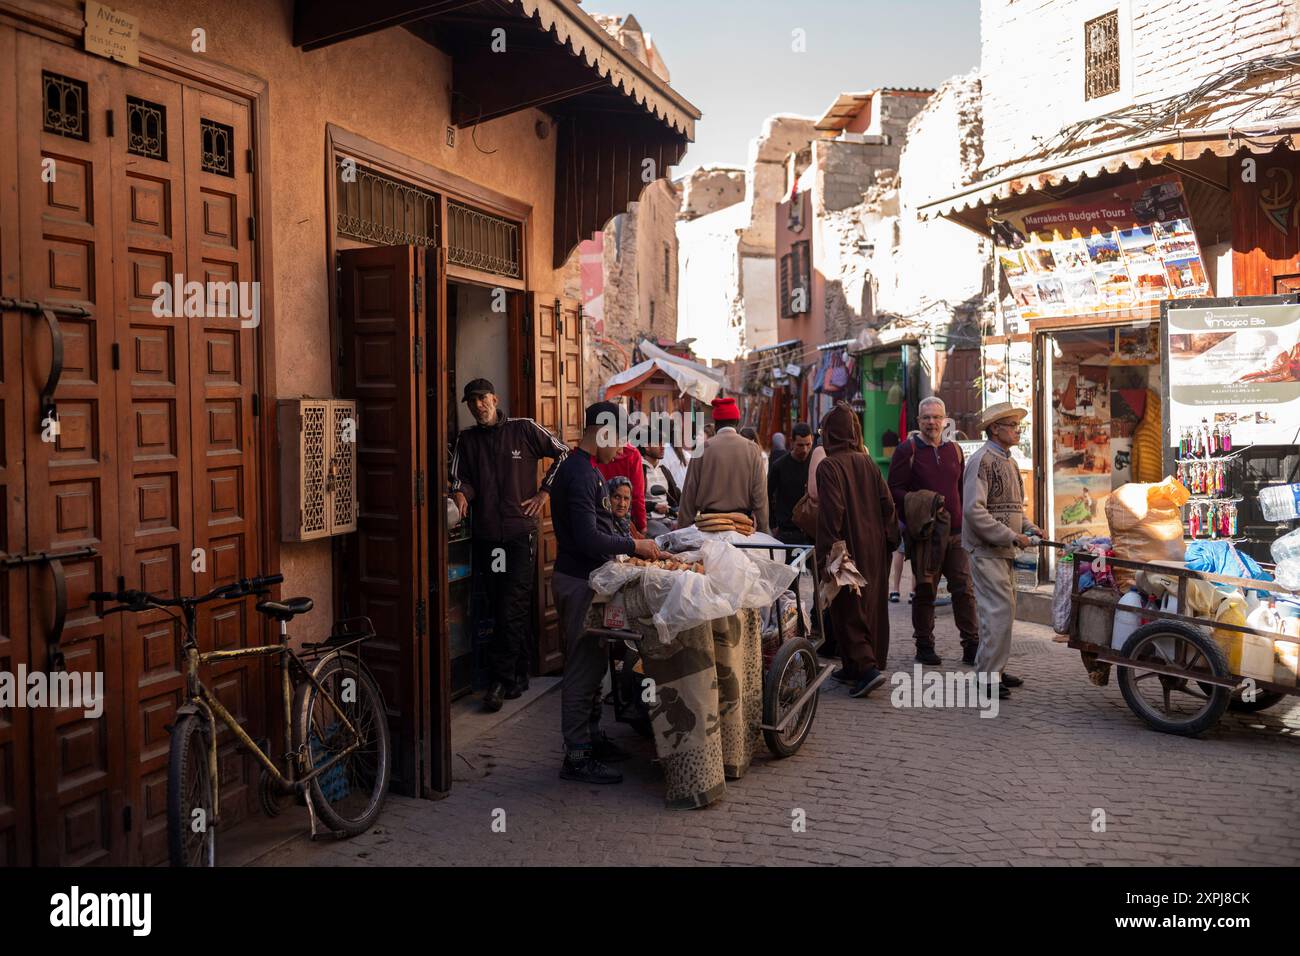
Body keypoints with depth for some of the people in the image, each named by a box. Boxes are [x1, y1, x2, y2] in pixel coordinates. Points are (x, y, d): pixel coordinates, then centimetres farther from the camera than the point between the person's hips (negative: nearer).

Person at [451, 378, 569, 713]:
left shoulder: (524, 429, 3)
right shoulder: (466, 440, 13)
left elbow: (563, 453, 7)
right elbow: (460, 477, 7)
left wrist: (544, 491, 2)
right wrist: (461, 494, -16)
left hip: (520, 533, -4)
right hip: (486, 535, 4)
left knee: (511, 609, -9)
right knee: (504, 609, 8)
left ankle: (501, 679, -5)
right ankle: (519, 675, 19)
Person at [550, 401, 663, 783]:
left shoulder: (589, 470, 15)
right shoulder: (579, 475, -20)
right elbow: (588, 539, -26)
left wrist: (632, 543, 11)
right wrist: (633, 545, -15)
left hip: (587, 578, 11)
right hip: (578, 581, -11)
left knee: (591, 663, 19)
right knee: (583, 668, -4)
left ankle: (590, 736, 31)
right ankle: (577, 757, 4)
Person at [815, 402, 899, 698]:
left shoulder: (829, 466, -13)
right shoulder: (868, 463, 7)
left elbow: (831, 512, -20)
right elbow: (887, 503, 6)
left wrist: (826, 553, -16)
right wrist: (889, 541, 12)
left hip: (848, 548, -7)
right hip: (874, 549, 7)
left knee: (847, 611, 0)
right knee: (870, 607, 13)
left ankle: (866, 668, -10)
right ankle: (856, 668, 24)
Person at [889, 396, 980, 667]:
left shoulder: (954, 450, 14)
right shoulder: (907, 450, -2)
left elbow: (963, 489, 21)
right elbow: (895, 490, -6)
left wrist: (966, 521, 14)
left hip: (956, 532, 4)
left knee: (964, 589, 2)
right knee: (925, 591, 5)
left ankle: (972, 646, 9)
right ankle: (924, 647, 15)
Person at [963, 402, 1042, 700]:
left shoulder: (1009, 462, 16)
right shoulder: (982, 460, -14)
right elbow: (974, 510, -22)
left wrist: (1028, 527, 6)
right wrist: (1012, 536, -20)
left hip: (1004, 551, 10)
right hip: (986, 550, -10)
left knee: (1004, 610, 13)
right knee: (999, 611, -10)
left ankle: (994, 669, 23)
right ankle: (986, 677, -3)